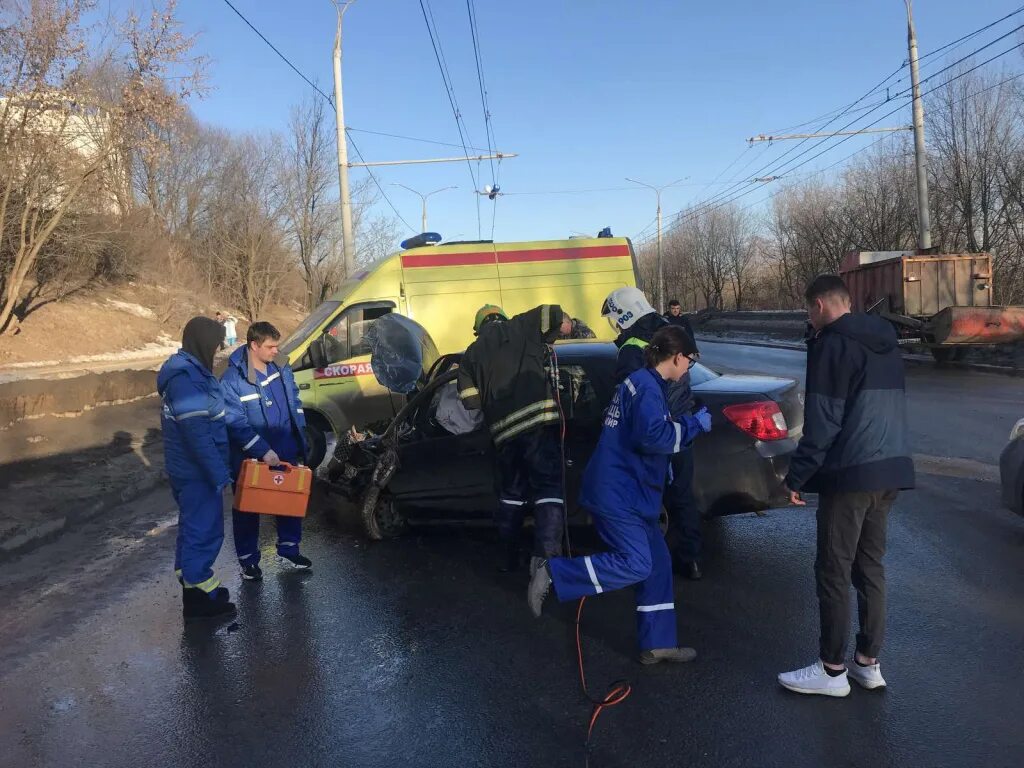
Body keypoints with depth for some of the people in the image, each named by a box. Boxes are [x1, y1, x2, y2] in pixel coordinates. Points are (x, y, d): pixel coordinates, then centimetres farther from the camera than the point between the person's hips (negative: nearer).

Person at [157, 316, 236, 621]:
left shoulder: (188, 370, 9)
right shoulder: (186, 380, -24)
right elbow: (197, 434, -26)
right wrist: (219, 474, -23)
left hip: (187, 469, 10)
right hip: (197, 472, -10)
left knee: (193, 527, 20)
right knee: (204, 531, 1)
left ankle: (194, 585, 34)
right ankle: (200, 600, 12)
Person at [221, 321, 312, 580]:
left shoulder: (281, 370, 1)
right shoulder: (233, 379, -18)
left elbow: (295, 402, 13)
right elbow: (236, 423, -21)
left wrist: (300, 437, 8)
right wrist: (263, 451, -26)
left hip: (287, 453, 6)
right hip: (251, 458, -5)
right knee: (248, 508, 10)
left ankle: (288, 551, 32)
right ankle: (248, 559, 26)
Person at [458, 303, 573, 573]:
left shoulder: (471, 354, 18)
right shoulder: (519, 327, 11)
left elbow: (470, 399, 11)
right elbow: (554, 314, 0)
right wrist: (564, 323, 23)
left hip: (502, 429, 4)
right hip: (537, 419, -4)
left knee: (511, 492, 21)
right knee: (548, 488, -6)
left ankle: (509, 558, 29)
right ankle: (545, 554, -20)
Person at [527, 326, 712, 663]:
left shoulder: (643, 382, 17)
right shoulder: (647, 387, -15)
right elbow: (652, 435, -27)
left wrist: (661, 465, 24)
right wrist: (694, 424, -14)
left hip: (625, 490, 11)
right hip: (617, 492, -11)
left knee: (657, 562, 11)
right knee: (636, 565, -13)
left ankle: (657, 644, 17)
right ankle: (553, 574, -7)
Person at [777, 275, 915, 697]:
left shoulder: (832, 344, -10)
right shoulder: (887, 341, 16)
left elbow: (822, 421, -15)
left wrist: (797, 476, -10)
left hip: (850, 472, -8)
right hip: (891, 469, 9)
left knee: (833, 571, 1)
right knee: (870, 566, 15)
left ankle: (832, 669, 9)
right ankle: (868, 662, 22)